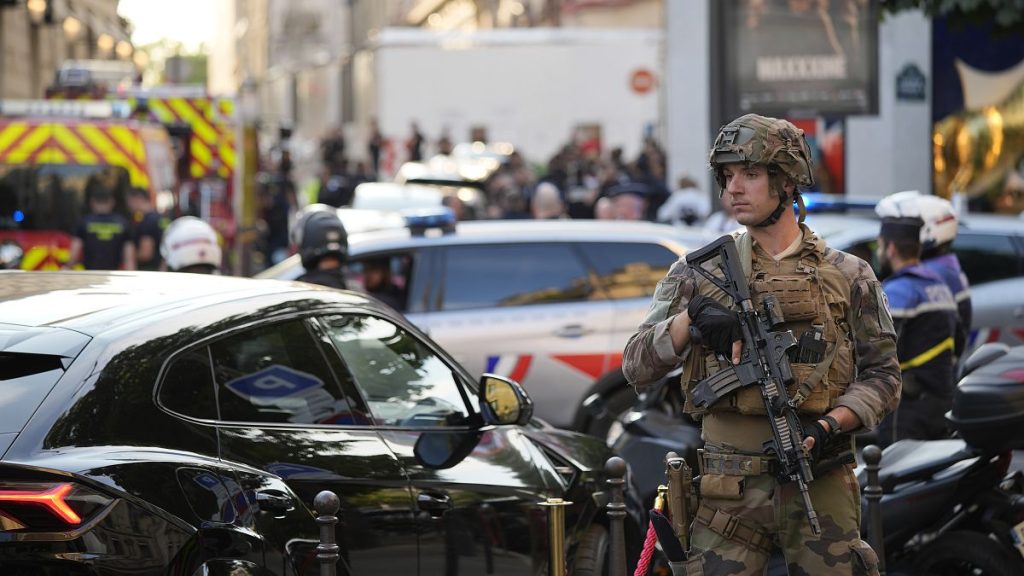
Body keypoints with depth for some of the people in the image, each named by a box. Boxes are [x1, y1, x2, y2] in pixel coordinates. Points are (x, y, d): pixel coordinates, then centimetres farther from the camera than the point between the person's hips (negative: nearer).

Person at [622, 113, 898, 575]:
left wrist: (828, 427, -11)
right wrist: (690, 318, -15)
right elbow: (636, 368, 3)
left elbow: (882, 375, 7)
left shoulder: (848, 277, 7)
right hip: (728, 489, 0)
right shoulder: (699, 273, 8)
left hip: (819, 481, 0)